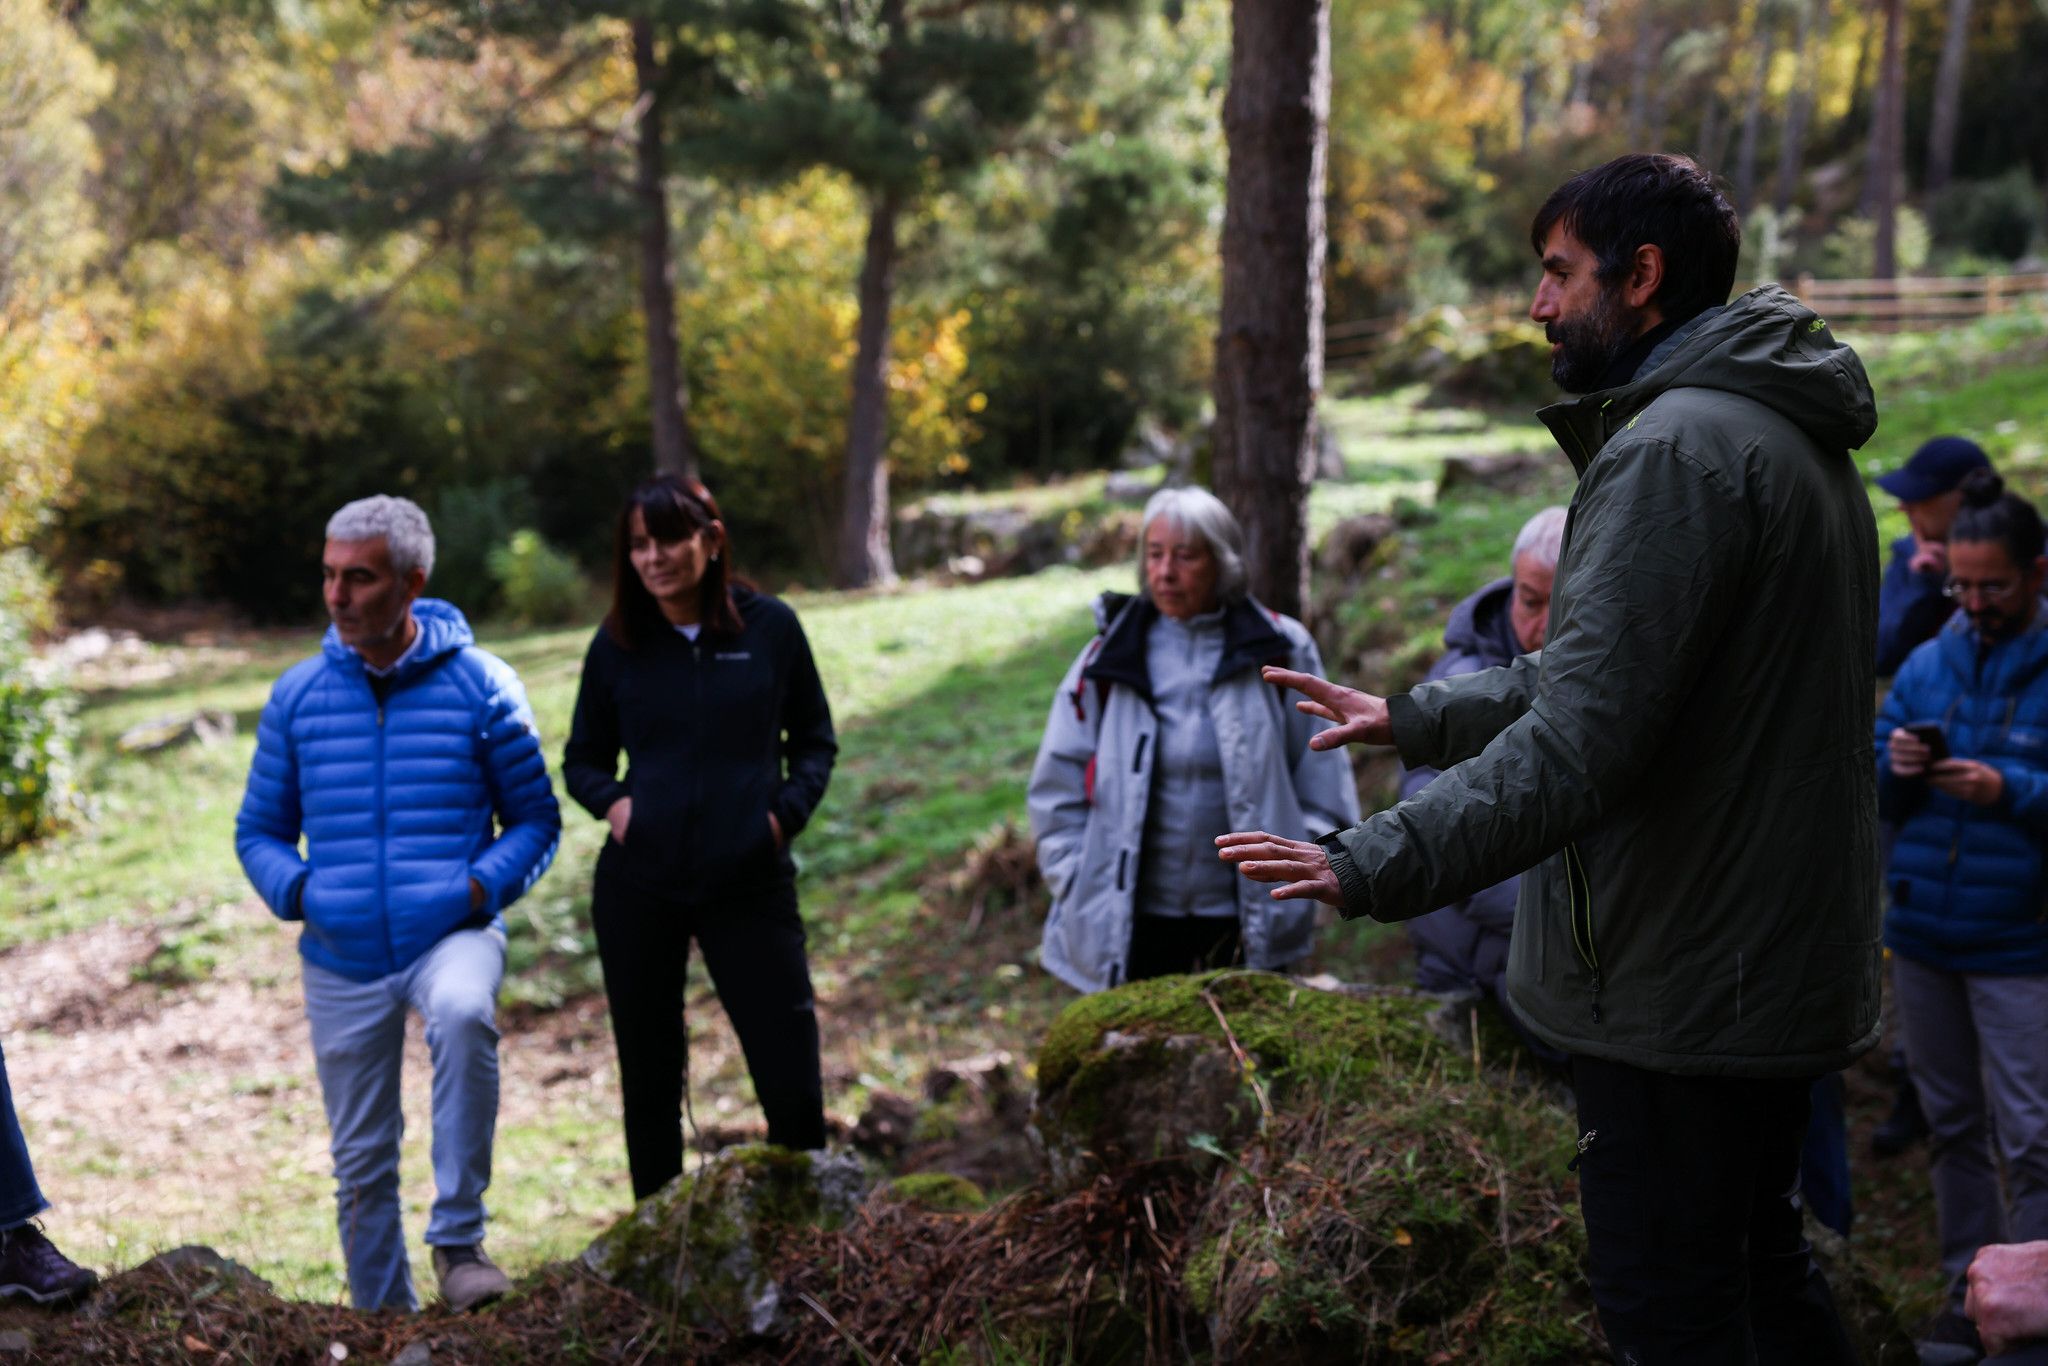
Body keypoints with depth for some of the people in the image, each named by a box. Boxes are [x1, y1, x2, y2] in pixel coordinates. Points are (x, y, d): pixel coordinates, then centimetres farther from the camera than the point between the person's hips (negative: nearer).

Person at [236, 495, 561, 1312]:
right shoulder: (297, 695, 6)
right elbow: (260, 830, 13)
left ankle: (458, 1239, -25)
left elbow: (535, 820, 5)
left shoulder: (480, 687, -1)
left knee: (463, 1013, -37)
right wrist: (294, 889, -7)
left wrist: (484, 884, -13)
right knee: (361, 1164, 9)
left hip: (452, 934, -3)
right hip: (341, 959, 3)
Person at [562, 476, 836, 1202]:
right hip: (638, 888, 2)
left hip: (750, 883, -2)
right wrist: (610, 801, -7)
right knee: (649, 1077, 12)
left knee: (791, 1081, -6)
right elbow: (582, 759, 14)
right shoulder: (617, 644, 2)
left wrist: (787, 811, -6)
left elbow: (815, 740, 10)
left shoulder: (770, 626, -1)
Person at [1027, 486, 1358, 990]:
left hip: (1248, 929, 0)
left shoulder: (1280, 654, 1)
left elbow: (1322, 783, 6)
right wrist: (1078, 887, -1)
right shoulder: (1106, 662, 2)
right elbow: (1057, 790, 6)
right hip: (1128, 928, 0)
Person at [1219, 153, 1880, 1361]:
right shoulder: (1792, 437, 15)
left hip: (1681, 982, -10)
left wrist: (1374, 865, -30)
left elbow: (1584, 734, -29)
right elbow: (1590, 672, 21)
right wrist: (1413, 719, 24)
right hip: (1783, 970, 11)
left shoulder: (1674, 448, -20)